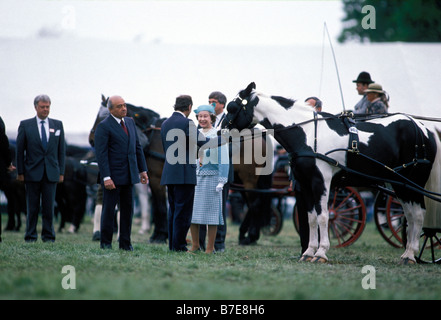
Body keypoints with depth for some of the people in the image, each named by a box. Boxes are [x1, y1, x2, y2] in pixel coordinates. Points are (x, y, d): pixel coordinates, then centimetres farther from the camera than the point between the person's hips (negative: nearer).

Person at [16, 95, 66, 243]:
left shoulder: (58, 125, 9)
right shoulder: (25, 125, 3)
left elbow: (61, 150, 10)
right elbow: (20, 150, 3)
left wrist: (61, 172, 5)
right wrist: (20, 172, -1)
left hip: (51, 173, 1)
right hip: (32, 173, -1)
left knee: (49, 207, 1)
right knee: (32, 207, 2)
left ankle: (48, 236, 9)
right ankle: (30, 237, 9)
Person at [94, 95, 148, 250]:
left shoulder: (130, 122, 12)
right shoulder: (104, 126, -9)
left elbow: (137, 147, 17)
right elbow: (101, 154, -14)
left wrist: (143, 170, 12)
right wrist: (106, 177, -20)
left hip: (129, 175, 6)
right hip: (112, 176, -6)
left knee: (128, 209, 7)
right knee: (109, 209, 0)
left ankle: (125, 243, 14)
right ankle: (105, 243, 9)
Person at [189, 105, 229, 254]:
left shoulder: (218, 136, -4)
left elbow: (224, 160, -7)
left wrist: (221, 181, -14)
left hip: (211, 177, -6)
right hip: (195, 177, 6)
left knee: (211, 211, -3)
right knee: (192, 211, 2)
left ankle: (210, 247, 1)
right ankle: (195, 245, 11)